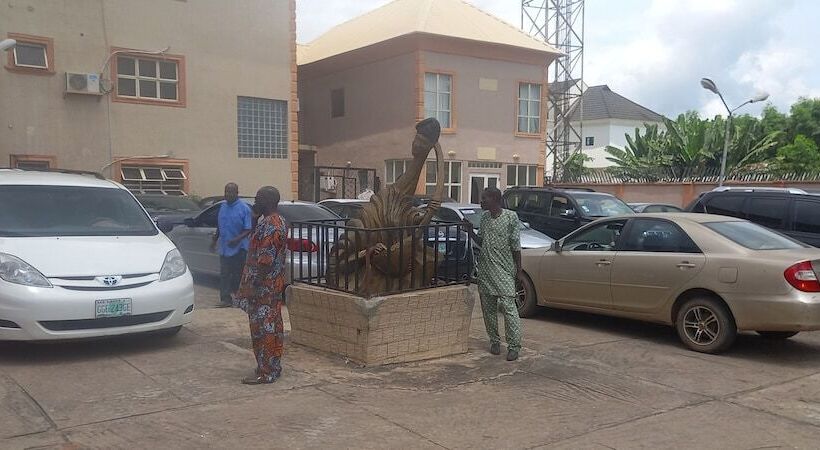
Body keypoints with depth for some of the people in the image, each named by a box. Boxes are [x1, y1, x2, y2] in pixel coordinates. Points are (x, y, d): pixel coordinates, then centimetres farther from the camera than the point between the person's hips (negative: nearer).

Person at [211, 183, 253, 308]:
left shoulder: (244, 208, -8)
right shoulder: (223, 207, 10)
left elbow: (248, 229, -11)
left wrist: (238, 239, -25)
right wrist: (214, 240, 21)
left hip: (239, 248, -5)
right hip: (224, 248, 5)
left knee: (238, 274, 2)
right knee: (224, 274, 4)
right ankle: (225, 298, 9)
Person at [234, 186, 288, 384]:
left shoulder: (269, 227, -20)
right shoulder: (278, 222, 12)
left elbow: (265, 262, -24)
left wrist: (253, 286, -20)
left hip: (265, 287, -10)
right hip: (274, 285, 10)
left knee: (263, 328, -4)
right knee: (272, 327, 15)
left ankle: (266, 373, 1)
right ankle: (273, 366, 24)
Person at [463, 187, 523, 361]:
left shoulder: (510, 217, -6)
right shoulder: (484, 217, 10)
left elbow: (516, 246, -5)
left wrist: (518, 269, -5)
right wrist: (470, 231, 2)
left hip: (504, 270, -6)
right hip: (485, 270, 6)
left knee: (508, 306, -11)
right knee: (488, 308, 9)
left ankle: (514, 345, -6)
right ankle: (494, 341, 21)